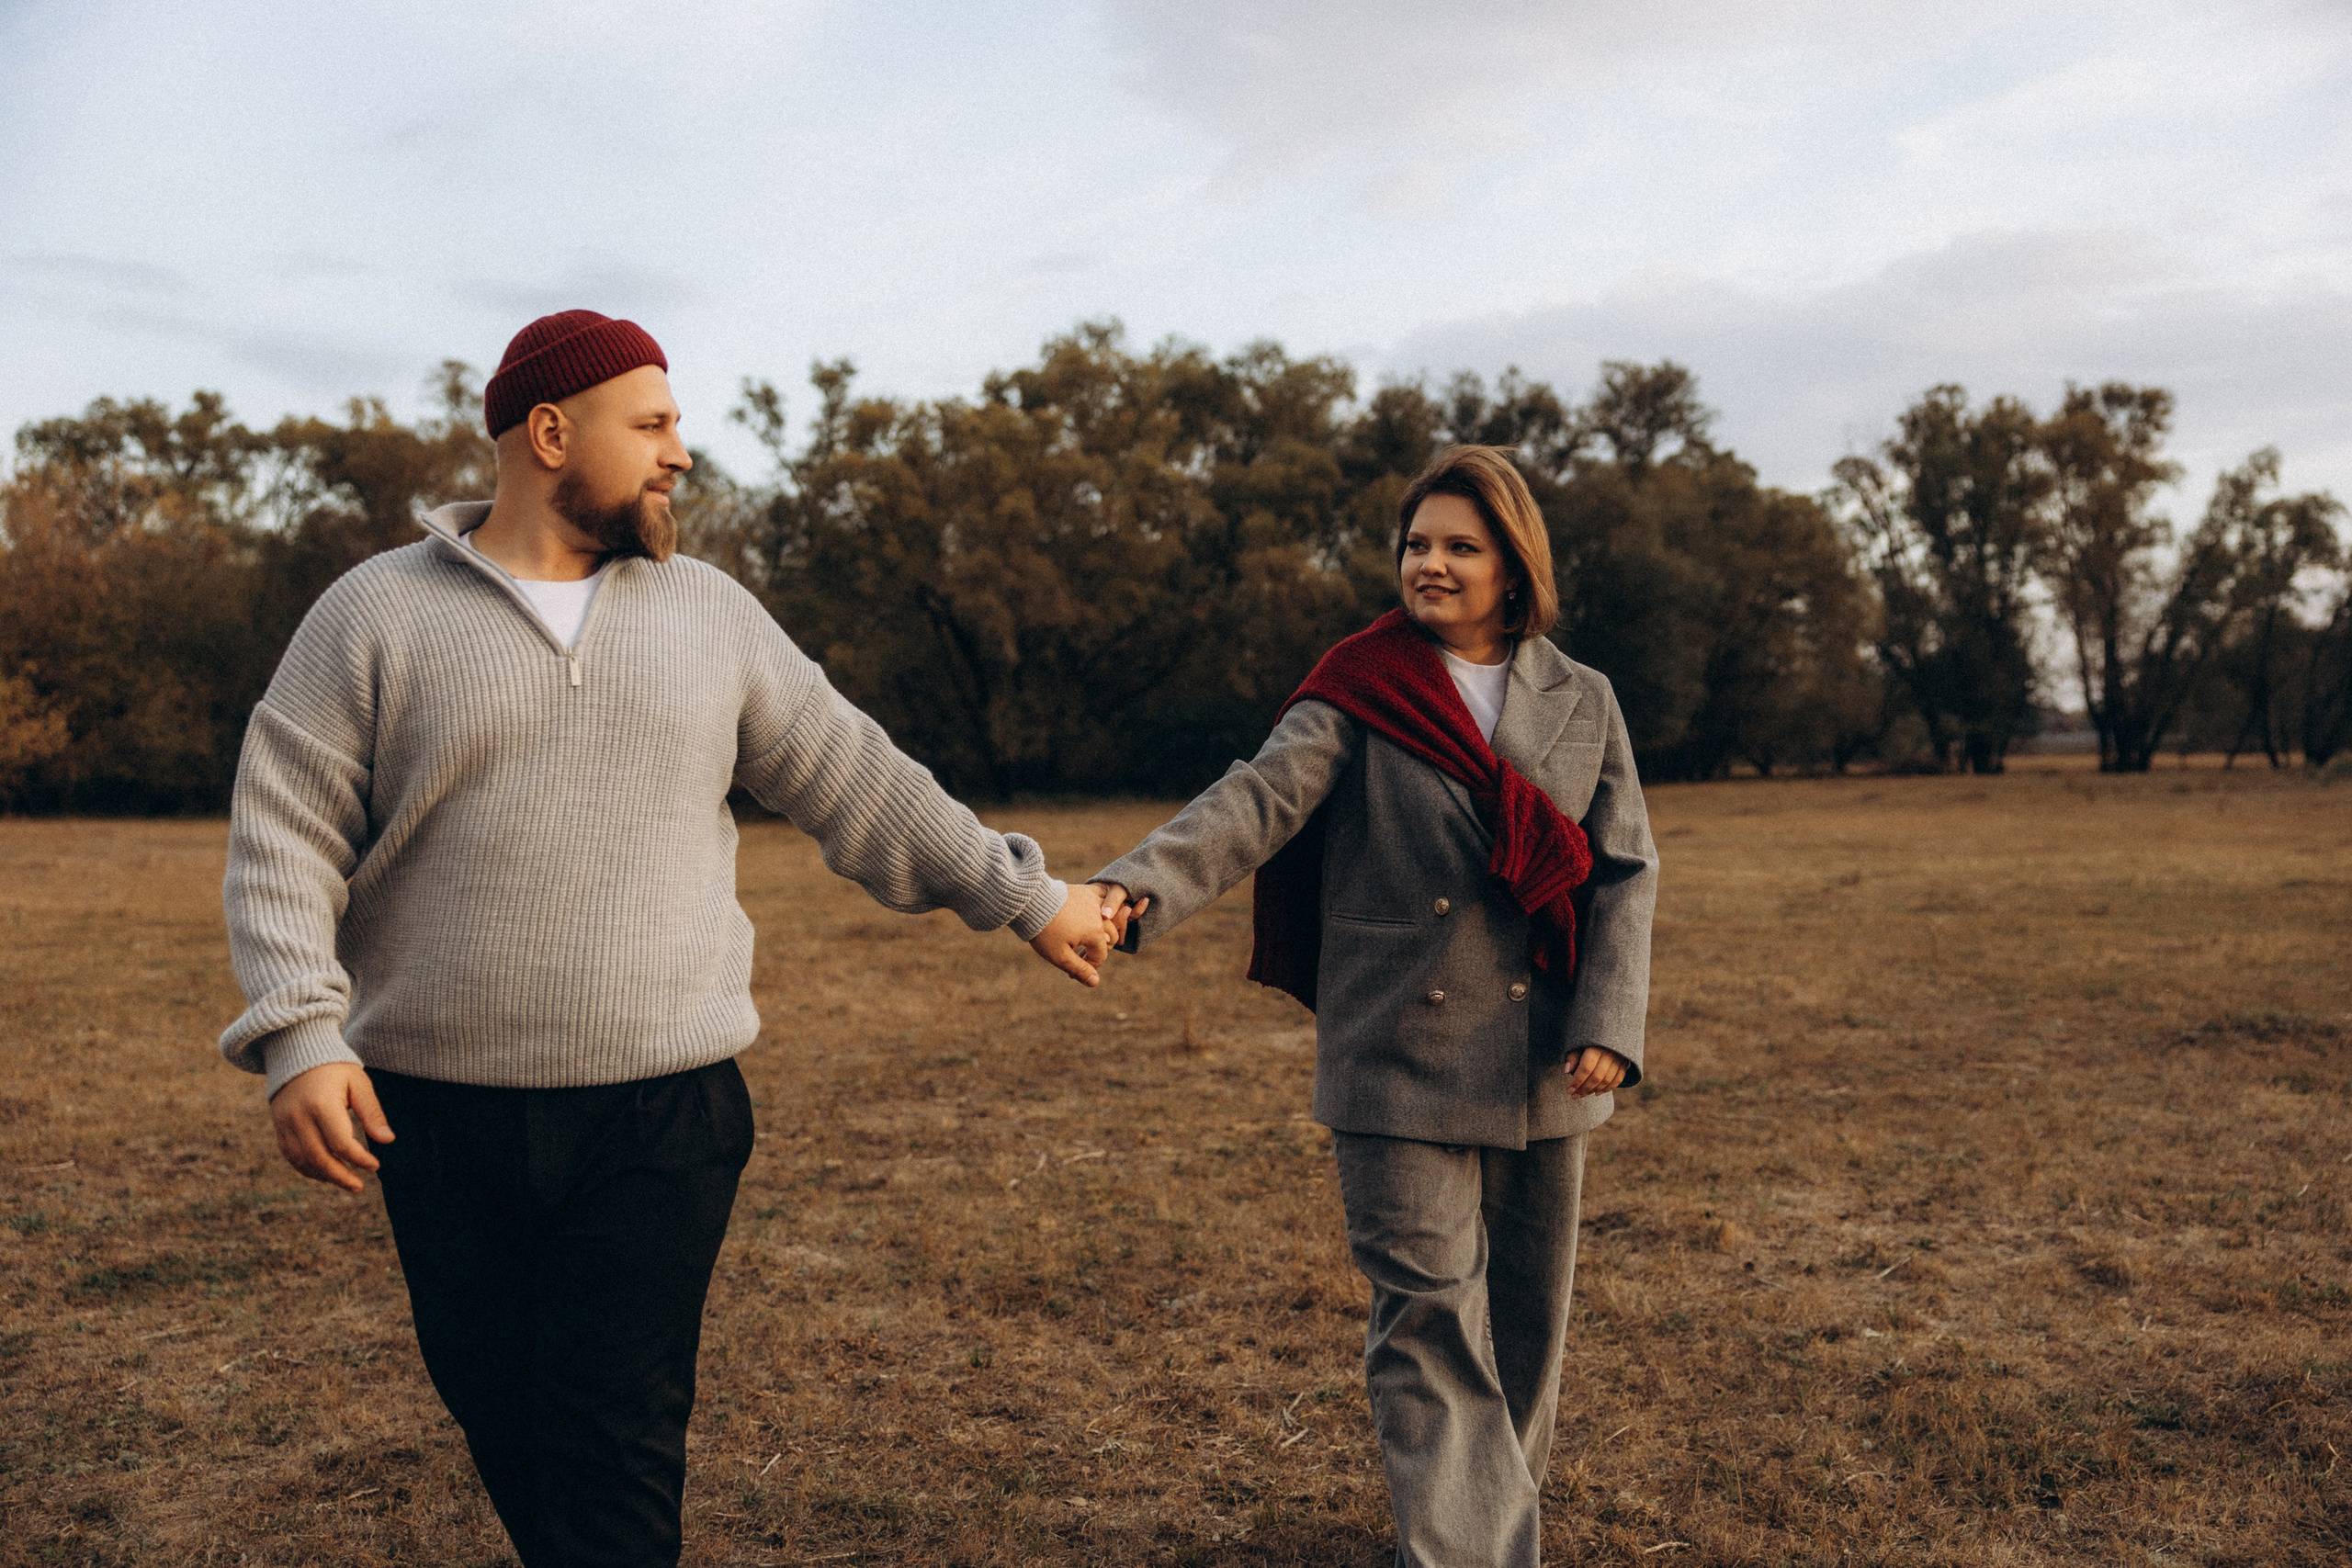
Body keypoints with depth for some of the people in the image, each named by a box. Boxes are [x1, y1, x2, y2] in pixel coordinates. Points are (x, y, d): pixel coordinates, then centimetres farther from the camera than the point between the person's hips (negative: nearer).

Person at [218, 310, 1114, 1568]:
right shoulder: (376, 617, 1)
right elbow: (283, 839, -4)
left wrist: (1022, 895, 15)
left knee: (616, 1452, -2)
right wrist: (300, 1039, -17)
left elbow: (857, 783, 13)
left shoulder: (709, 614, 8)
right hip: (439, 1114, 0)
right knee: (494, 1409, 13)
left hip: (661, 1111, 0)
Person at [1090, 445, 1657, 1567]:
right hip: (1399, 1062, -3)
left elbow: (1625, 870, 6)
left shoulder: (1582, 703, 7)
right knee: (1428, 1321, -3)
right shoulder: (1358, 697, -2)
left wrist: (1609, 1024, -7)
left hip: (1541, 1070, 3)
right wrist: (1137, 887, -33)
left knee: (1525, 1316, 15)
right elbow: (1258, 801, -16)